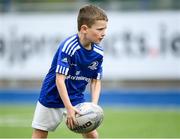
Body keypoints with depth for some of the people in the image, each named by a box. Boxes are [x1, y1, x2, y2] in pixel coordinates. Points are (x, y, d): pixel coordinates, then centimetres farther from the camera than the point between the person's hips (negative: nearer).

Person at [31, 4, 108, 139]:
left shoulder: (98, 53, -9)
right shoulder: (68, 47, -27)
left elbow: (96, 81, 1)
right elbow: (59, 79, -29)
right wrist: (69, 108, -34)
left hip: (77, 99, 5)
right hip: (53, 97, -5)